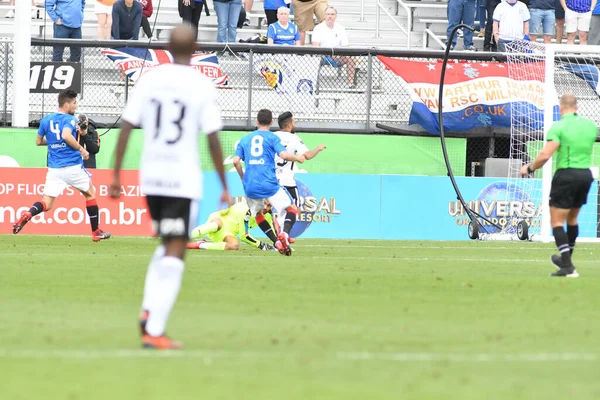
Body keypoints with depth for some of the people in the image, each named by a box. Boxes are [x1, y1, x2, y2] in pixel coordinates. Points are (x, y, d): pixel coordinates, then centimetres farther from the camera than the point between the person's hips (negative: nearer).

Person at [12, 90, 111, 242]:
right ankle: (96, 232, 23)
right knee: (90, 193, 19)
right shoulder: (70, 119, -8)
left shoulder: (46, 120, 10)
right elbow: (66, 135, -28)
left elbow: (38, 141, 18)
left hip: (54, 169, 4)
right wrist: (81, 149, -16)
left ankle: (27, 215, -30)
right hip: (73, 166, -4)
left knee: (46, 204, 3)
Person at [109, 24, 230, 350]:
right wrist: (224, 188, 0)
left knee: (166, 246, 23)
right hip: (184, 180, -4)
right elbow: (213, 140, -7)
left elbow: (126, 129, 0)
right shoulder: (202, 86, -6)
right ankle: (154, 331, -10)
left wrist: (116, 176, 6)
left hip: (150, 178, 4)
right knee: (174, 254, -2)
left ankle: (149, 310, 6)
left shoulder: (149, 80, 3)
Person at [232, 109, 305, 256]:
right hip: (269, 184, -3)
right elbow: (284, 155, -10)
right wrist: (298, 158, 10)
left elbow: (236, 161, 5)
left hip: (250, 187, 3)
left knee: (258, 214, 25)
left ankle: (277, 242, 9)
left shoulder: (245, 139, 14)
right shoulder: (272, 138, 4)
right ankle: (284, 233, -24)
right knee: (292, 209, 5)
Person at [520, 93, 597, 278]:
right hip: (586, 175, 6)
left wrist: (529, 168, -3)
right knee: (572, 218, 23)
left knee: (557, 221, 0)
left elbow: (545, 154, -18)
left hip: (566, 174, -6)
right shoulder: (590, 125, 6)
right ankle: (566, 259, 36)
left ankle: (568, 267, -10)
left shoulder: (558, 127, -12)